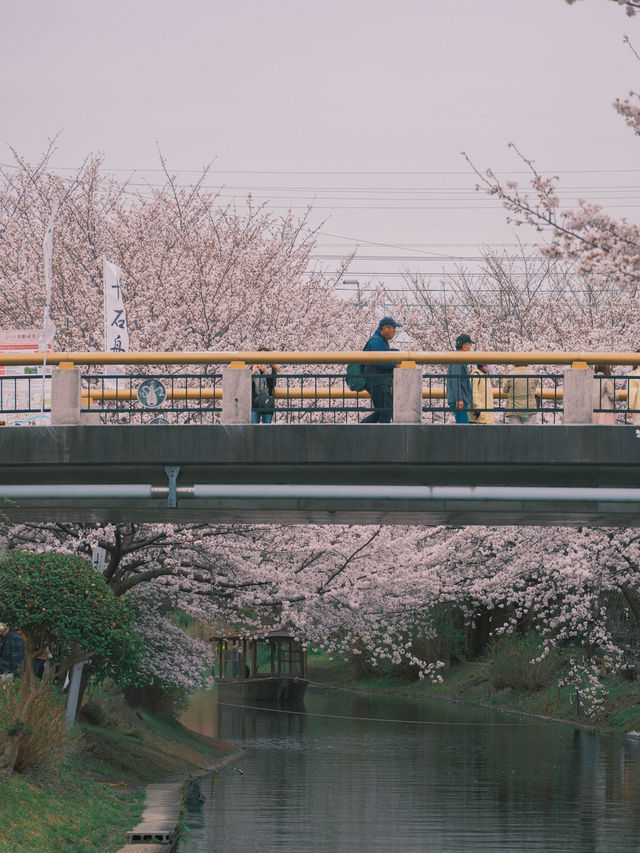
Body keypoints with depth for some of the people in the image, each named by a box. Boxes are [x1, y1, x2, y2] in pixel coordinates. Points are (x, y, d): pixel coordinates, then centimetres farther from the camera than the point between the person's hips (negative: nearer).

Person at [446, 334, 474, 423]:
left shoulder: (461, 360, 21)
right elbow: (455, 380, -20)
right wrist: (459, 399, -24)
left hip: (462, 400, 10)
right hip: (459, 400, -10)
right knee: (463, 424, -13)